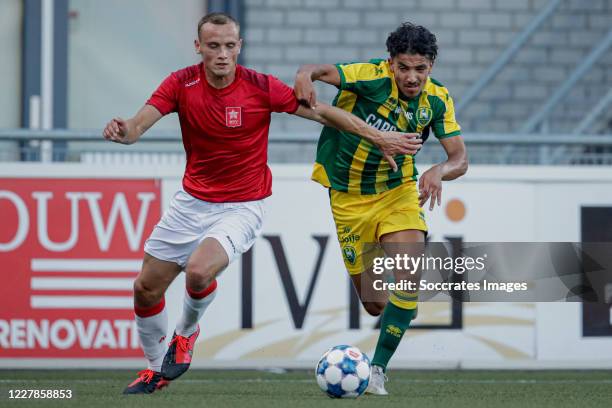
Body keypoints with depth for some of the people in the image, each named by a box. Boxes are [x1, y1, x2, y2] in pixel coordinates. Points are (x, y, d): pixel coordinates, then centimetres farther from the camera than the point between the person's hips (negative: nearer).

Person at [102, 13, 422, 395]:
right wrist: (123, 130, -43)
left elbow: (322, 112, -9)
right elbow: (139, 124, -18)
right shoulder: (181, 84, -10)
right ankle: (156, 368, 31)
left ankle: (187, 332, 5)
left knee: (199, 271, -29)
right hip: (191, 201, 4)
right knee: (146, 288, 5)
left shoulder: (261, 87, -16)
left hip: (242, 207, -4)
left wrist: (380, 137, -12)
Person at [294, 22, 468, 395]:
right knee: (375, 304, 3)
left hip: (399, 192, 2)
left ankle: (379, 368, -4)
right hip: (349, 197, -2)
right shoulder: (374, 77, -23)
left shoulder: (438, 99, -11)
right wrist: (306, 75, -60)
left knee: (409, 279, -20)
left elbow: (460, 158, -10)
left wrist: (439, 171, -33)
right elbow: (323, 71, -36)